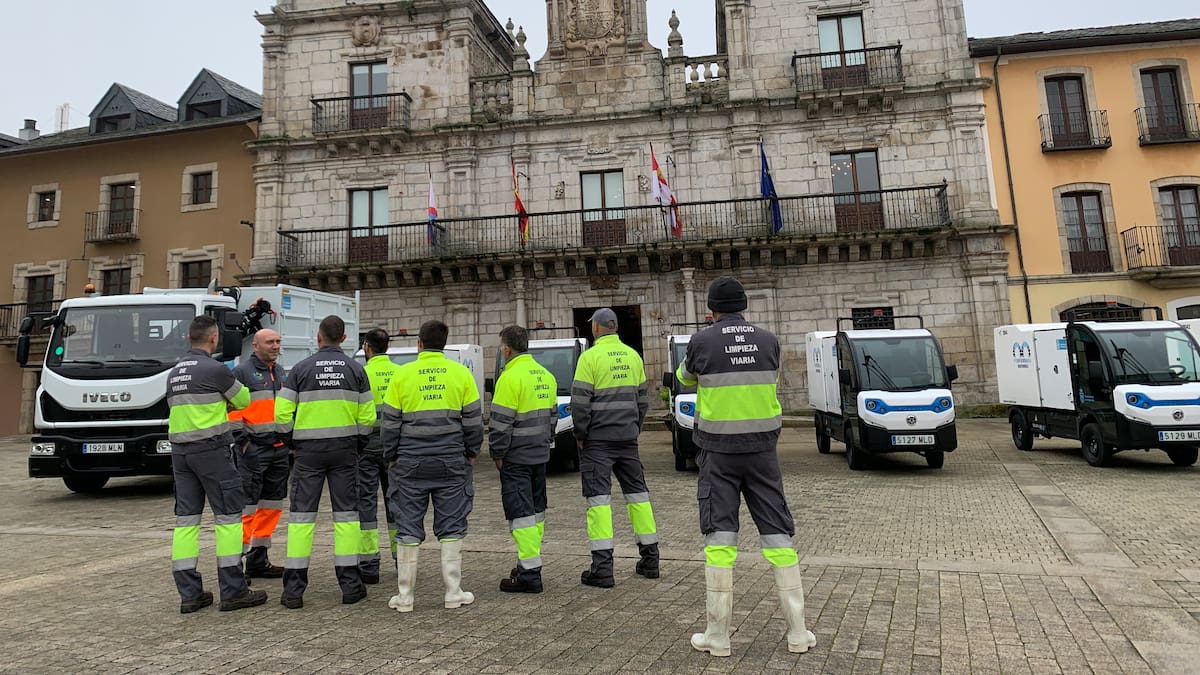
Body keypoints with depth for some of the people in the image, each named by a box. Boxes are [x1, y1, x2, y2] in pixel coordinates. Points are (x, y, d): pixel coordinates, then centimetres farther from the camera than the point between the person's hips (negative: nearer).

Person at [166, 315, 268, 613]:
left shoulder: (174, 372, 12)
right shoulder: (215, 369, -12)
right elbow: (244, 400, 1)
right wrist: (228, 398, 23)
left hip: (180, 450, 8)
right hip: (212, 448, -8)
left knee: (185, 519, 8)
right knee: (228, 516, -2)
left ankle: (189, 593, 13)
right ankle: (233, 591, 1)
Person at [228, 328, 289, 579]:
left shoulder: (281, 372, 17)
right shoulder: (242, 372, -5)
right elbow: (231, 410, -10)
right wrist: (243, 441, -14)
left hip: (280, 449, 7)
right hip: (254, 450, -7)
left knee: (272, 505, 11)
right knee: (246, 505, -7)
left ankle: (258, 560, 21)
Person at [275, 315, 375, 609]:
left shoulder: (301, 369, -1)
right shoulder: (355, 369, 1)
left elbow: (282, 414, -5)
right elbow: (367, 417, -1)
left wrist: (291, 442, 11)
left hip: (308, 451, -1)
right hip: (345, 451, 1)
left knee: (301, 515, 6)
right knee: (346, 515, 6)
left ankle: (293, 589, 8)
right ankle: (350, 585, 11)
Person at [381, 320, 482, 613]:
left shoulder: (402, 375, -1)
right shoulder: (461, 373, 0)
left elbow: (390, 422, 2)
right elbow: (473, 419, 2)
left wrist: (391, 457, 12)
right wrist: (471, 453, 13)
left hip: (410, 464, 0)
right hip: (452, 462, 0)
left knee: (408, 529, 8)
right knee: (452, 527, 9)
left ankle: (404, 596, 15)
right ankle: (453, 593, 13)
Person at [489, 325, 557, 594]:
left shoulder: (510, 377, -16)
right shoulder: (545, 375, 11)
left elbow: (501, 423, -17)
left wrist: (496, 454, -7)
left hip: (516, 458, -9)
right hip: (540, 454, 9)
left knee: (520, 512, -5)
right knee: (536, 509, 16)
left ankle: (530, 574, -3)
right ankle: (531, 561, 27)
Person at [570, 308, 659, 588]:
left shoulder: (590, 357, -10)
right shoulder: (633, 355, 9)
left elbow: (580, 402, -12)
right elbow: (643, 398, 13)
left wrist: (580, 435, -2)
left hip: (598, 439, -5)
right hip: (628, 438, 6)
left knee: (599, 497, -2)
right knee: (637, 492, 13)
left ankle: (602, 568, -2)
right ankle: (650, 559, 20)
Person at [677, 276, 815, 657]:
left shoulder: (702, 342, -6)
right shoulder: (768, 340, 1)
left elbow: (685, 379, 14)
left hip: (719, 451, -2)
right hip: (761, 448, 2)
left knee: (719, 537, 4)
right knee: (777, 533, 10)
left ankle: (718, 635, 10)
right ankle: (798, 632, 16)